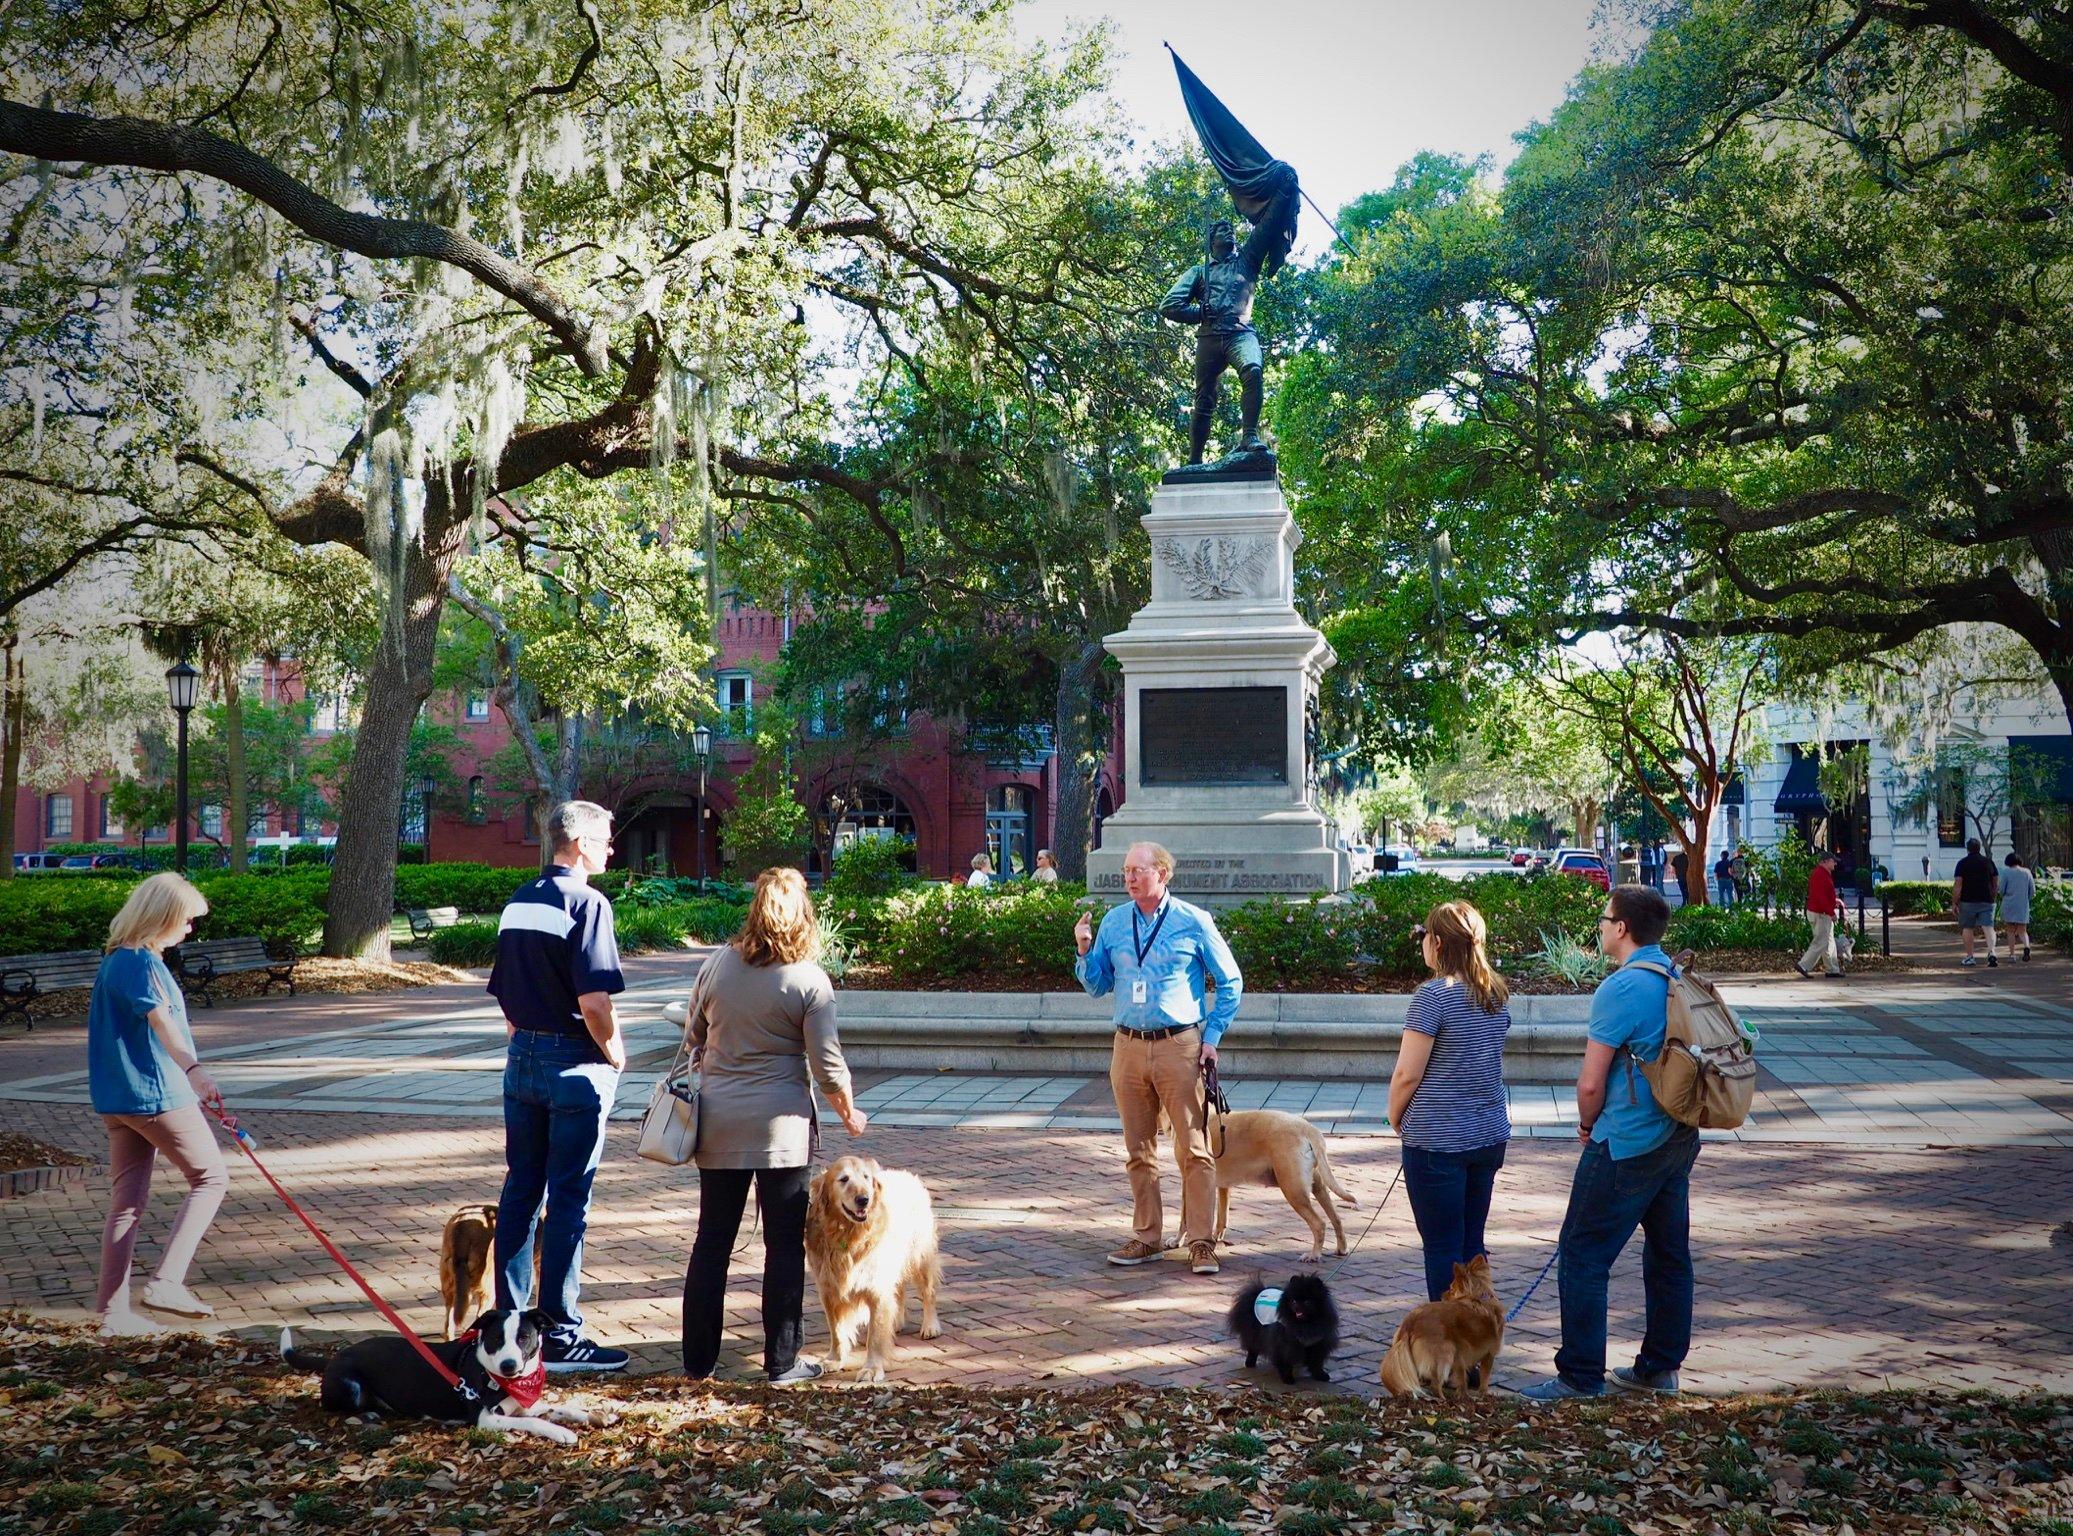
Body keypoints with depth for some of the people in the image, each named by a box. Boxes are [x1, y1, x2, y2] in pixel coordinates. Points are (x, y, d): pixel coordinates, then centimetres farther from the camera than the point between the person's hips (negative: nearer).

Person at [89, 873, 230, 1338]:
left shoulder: (114, 959, 16)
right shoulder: (142, 963, -15)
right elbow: (162, 1022, -33)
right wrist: (194, 1070, -48)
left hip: (115, 1098, 9)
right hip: (156, 1094, -9)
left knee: (127, 1199, 10)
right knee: (211, 1178, 2)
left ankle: (113, 1312, 11)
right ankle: (166, 1282, -7)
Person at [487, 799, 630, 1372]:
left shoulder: (516, 905, 10)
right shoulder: (587, 903, -14)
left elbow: (503, 995, 15)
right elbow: (594, 1003, -21)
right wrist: (615, 1055, -6)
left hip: (522, 1061, 8)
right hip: (574, 1065, -7)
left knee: (520, 1191, 13)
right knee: (567, 1201, -2)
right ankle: (560, 1336, 4)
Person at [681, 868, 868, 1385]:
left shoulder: (718, 964, 1)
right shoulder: (809, 980, -9)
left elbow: (694, 1036, 13)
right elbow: (827, 1065, -8)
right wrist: (849, 1113, 8)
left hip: (718, 1122, 4)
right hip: (781, 1124, -4)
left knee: (712, 1239, 12)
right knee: (784, 1244, 6)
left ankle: (698, 1357, 18)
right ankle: (782, 1361, 11)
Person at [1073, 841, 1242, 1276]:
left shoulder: (1193, 922, -2)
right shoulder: (1113, 922, 8)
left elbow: (1230, 983, 5)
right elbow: (1096, 986, 13)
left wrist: (1212, 1036, -1)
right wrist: (1084, 950, -5)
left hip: (1180, 1046, -4)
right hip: (1128, 1047, 4)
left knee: (1194, 1149, -5)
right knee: (1139, 1150, 10)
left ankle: (1201, 1243, -1)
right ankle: (1146, 1238, 19)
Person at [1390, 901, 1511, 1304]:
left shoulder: (1433, 996, -16)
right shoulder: (1497, 995, 6)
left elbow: (1407, 1073, -14)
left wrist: (1395, 1117, 0)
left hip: (1437, 1139, -7)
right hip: (1489, 1135, 7)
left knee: (1442, 1248, 2)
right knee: (1472, 1244, 15)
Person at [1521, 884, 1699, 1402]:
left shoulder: (1621, 989, -20)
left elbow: (1590, 1084, -18)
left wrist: (1588, 1125, 3)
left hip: (1627, 1146, -9)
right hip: (1679, 1138, 9)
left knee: (1583, 1258, 0)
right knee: (1669, 1253, 15)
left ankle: (1580, 1376, 4)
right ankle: (1660, 1367, 25)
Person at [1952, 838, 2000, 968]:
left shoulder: (1962, 863, -4)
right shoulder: (1988, 862, 7)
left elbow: (1957, 884, -10)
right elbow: (1996, 882, 12)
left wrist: (1954, 902, -6)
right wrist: (1993, 897, 23)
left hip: (1968, 901, -2)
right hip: (1987, 901, 2)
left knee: (1967, 928, 9)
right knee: (1988, 927, -2)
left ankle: (1969, 956, 11)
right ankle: (1991, 952, -22)